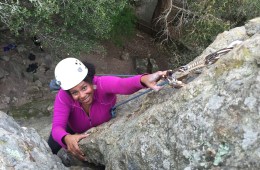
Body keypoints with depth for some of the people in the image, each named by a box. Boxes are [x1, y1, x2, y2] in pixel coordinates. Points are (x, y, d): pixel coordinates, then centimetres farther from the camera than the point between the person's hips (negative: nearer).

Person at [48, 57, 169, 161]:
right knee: (51, 149, -2)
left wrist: (144, 79, -85)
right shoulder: (63, 97, -36)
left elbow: (124, 85, -63)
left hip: (107, 127, 0)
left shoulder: (102, 83, -42)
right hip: (76, 131, 1)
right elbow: (57, 128, -44)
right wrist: (67, 138, -68)